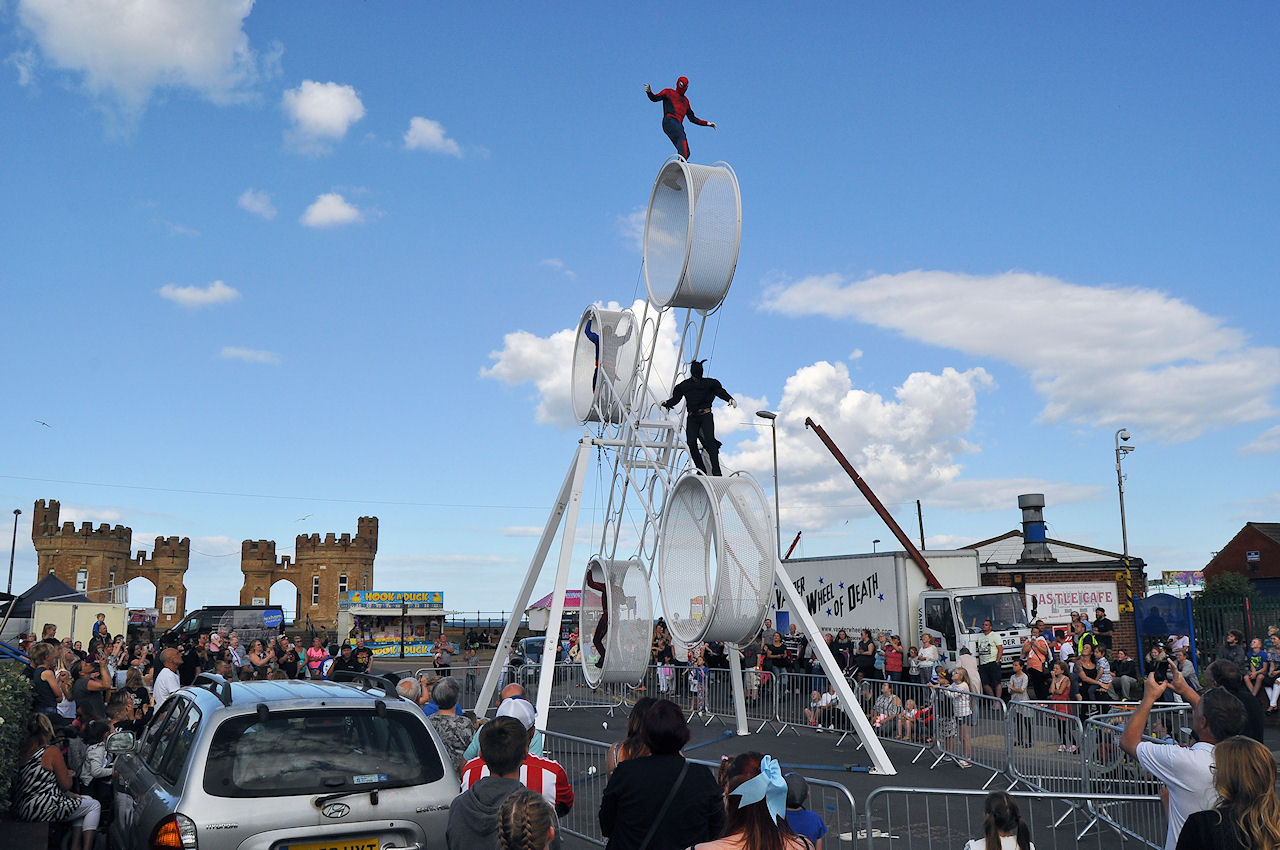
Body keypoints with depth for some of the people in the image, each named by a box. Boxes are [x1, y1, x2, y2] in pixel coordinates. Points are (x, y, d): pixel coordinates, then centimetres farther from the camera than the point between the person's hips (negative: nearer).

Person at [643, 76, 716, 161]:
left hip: (678, 125, 7)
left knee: (686, 152, -11)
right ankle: (682, 160, -53)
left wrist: (707, 123, 31)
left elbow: (692, 118, 36)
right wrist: (649, 92, -18)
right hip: (670, 121, -7)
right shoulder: (669, 92, 19)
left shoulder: (686, 101, 35)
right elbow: (655, 98, 4)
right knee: (681, 136, -34)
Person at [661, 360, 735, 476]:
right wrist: (666, 403, 2)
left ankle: (716, 470, -19)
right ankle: (701, 470, -3)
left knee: (709, 440, -17)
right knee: (691, 443, -11)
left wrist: (730, 399, -9)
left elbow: (720, 391, 7)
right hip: (692, 417, 2)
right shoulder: (684, 386, 17)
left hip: (706, 415, -2)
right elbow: (675, 398, 17)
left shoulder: (709, 383, 12)